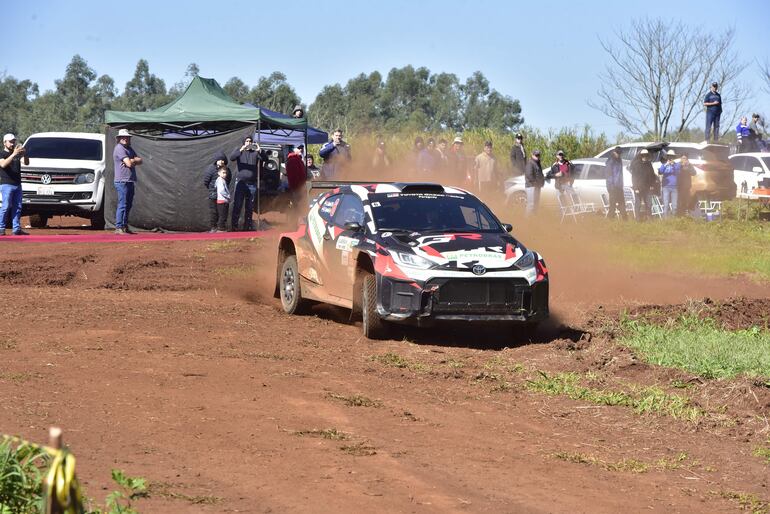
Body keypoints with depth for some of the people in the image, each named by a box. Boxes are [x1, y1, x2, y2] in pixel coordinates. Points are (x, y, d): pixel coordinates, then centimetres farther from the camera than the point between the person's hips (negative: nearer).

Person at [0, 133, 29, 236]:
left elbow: (26, 163, 2)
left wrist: (24, 153, -18)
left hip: (17, 184, 6)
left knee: (17, 207, 3)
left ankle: (16, 229, 4)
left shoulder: (17, 154, 17)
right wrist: (14, 154, -30)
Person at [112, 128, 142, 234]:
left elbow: (140, 160, 11)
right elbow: (129, 163, -17)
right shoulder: (119, 148, -9)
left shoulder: (129, 149, 19)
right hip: (122, 181, -9)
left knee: (128, 205, 11)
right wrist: (135, 160, 3)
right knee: (122, 205, -11)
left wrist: (132, 161, -7)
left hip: (130, 181, 9)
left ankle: (125, 226, 16)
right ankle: (119, 228, -11)